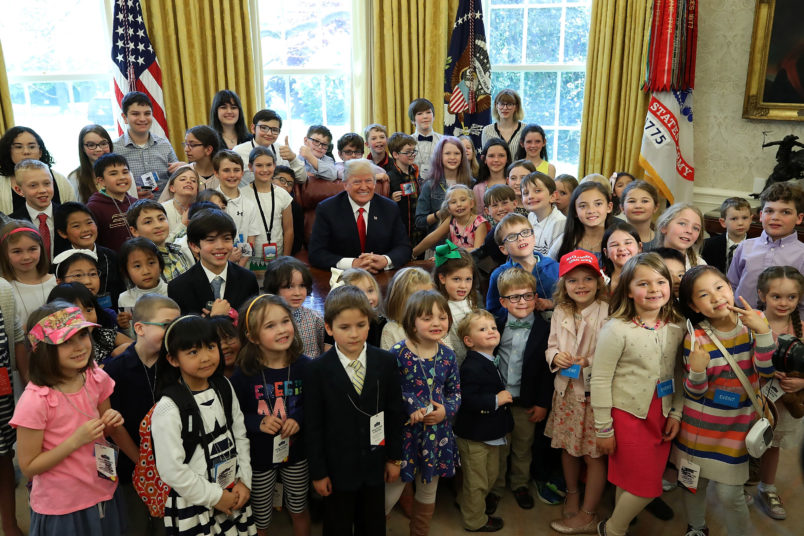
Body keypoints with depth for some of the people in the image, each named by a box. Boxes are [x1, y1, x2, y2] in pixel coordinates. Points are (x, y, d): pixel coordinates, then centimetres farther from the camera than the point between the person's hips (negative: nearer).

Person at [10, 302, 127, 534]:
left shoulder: (97, 378, -7)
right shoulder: (35, 400, -24)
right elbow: (28, 467, -15)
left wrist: (114, 422, -13)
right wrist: (76, 441, -26)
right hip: (60, 509, -5)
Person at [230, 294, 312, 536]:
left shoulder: (304, 366, -11)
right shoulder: (244, 374, -16)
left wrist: (298, 418, -16)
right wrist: (258, 422, -23)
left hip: (296, 453, 2)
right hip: (259, 457, -1)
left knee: (299, 510, 22)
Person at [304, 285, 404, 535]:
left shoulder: (386, 362, -8)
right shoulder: (318, 370, -15)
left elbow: (394, 413, -1)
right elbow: (312, 425, -10)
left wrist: (394, 457, 3)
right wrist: (317, 472, -8)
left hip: (375, 465, 2)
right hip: (337, 468, -2)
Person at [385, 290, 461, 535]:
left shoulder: (447, 354, -2)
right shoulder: (398, 353, -16)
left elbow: (455, 391, 7)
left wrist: (446, 410, -11)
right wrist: (410, 406, -19)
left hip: (437, 431, 5)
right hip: (405, 431, -4)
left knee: (429, 491, 20)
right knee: (392, 491, 6)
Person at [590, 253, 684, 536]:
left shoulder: (675, 329, 0)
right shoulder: (617, 330, -16)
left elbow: (678, 374, 11)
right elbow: (600, 381, -14)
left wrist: (676, 413, 5)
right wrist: (604, 429, -10)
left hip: (661, 416, 5)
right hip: (628, 415, -5)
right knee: (646, 486, 1)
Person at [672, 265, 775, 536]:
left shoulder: (753, 323, -9)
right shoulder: (695, 338, -14)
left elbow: (766, 371, -15)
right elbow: (694, 393, -9)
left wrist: (763, 331, -26)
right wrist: (697, 371, -31)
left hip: (736, 426, 0)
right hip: (699, 425, 0)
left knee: (729, 494, 0)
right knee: (694, 485, 16)